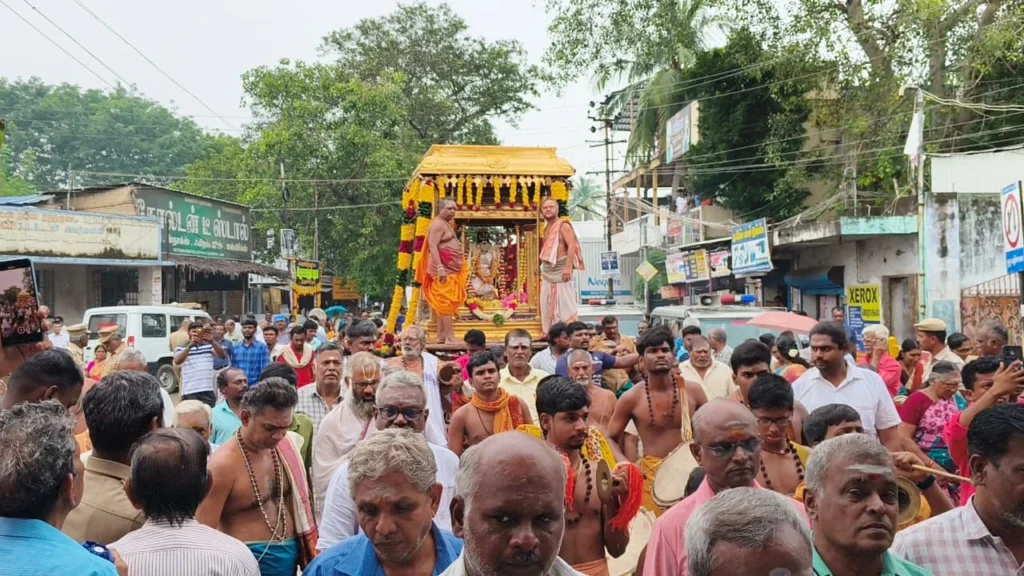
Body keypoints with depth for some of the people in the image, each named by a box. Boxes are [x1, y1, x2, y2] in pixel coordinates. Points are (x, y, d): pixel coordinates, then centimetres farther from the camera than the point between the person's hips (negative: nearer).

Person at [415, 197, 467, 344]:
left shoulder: (447, 223, 21)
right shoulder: (438, 223, -10)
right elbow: (432, 246, -20)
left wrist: (461, 266, 25)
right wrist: (440, 267, -28)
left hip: (451, 269, 10)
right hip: (444, 269, -10)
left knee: (444, 303, 9)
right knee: (446, 302, -13)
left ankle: (441, 336, 12)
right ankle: (450, 337, -17)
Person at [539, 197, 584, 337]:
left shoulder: (563, 225, -7)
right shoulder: (546, 228, 18)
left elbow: (572, 246, -17)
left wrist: (568, 267, -26)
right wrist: (541, 267, 14)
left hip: (560, 267, -9)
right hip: (547, 269, 9)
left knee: (564, 301, -11)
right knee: (547, 302, 10)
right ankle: (549, 332, 15)